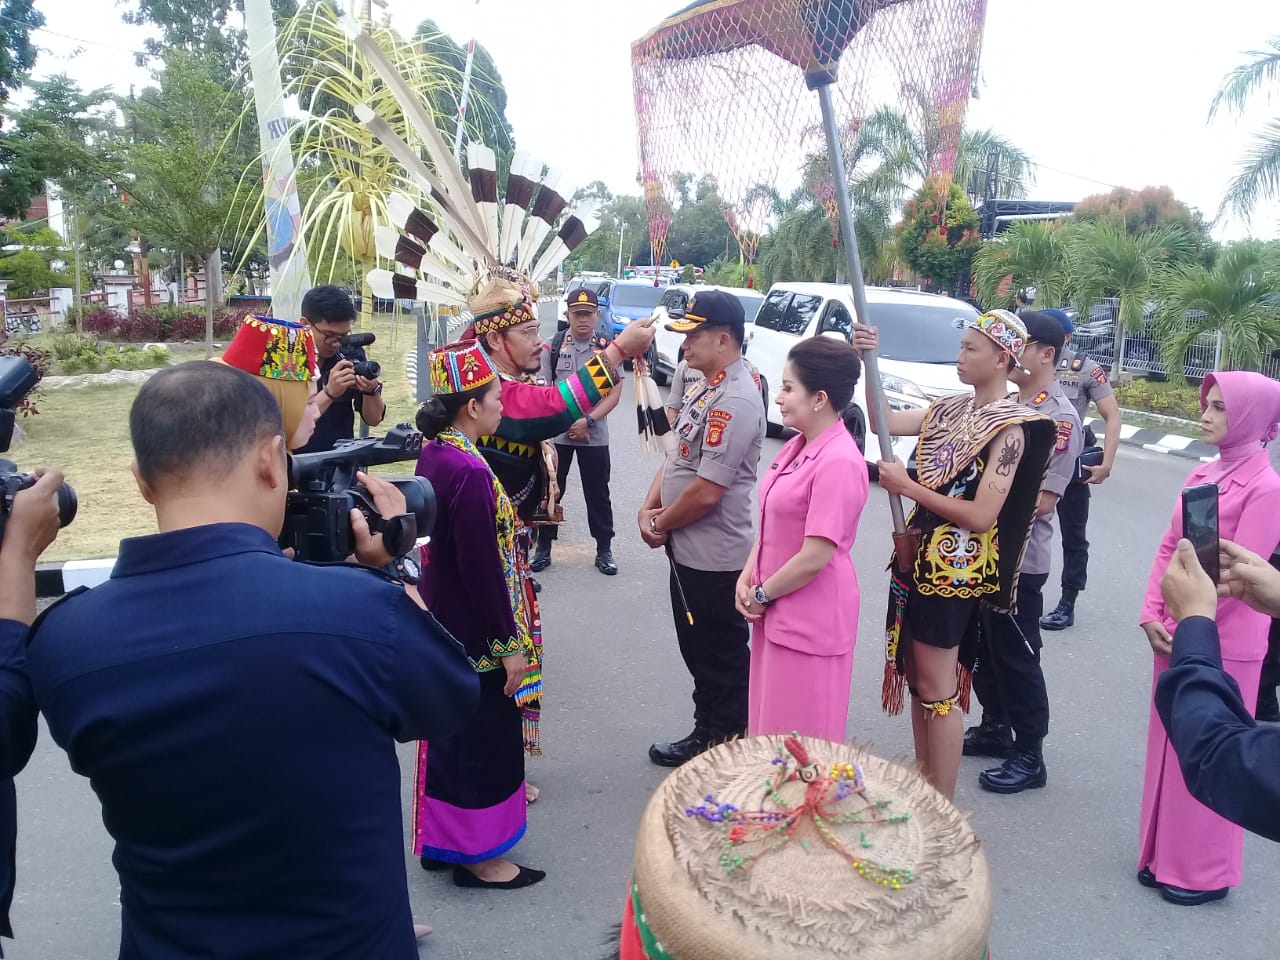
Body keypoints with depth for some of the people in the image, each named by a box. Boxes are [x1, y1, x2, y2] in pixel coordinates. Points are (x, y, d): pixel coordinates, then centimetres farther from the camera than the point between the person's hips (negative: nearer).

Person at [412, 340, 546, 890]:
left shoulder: (435, 455, 3)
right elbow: (483, 568, -24)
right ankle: (476, 853, 25)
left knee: (451, 733, 21)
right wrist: (508, 644, -16)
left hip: (445, 622, 9)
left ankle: (442, 840, 37)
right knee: (481, 736, 7)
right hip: (475, 634, -9)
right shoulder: (470, 474, -26)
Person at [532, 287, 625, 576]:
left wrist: (587, 421, -16)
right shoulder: (552, 346, -1)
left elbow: (615, 393, -5)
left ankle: (604, 550, 19)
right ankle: (543, 547, 21)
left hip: (594, 436, 0)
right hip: (556, 432, 1)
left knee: (598, 493, 8)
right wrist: (567, 423, -9)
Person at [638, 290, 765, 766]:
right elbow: (678, 455, 15)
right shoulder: (706, 388, 10)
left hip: (714, 558, -10)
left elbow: (706, 491, -26)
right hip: (689, 550, 10)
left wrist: (661, 524, -11)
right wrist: (649, 507, 1)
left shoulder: (736, 401, -23)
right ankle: (705, 736, 37)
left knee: (722, 662, 7)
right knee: (699, 654, 21)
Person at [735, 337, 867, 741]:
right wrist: (748, 577, 0)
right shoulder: (796, 446, 6)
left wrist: (762, 595, -10)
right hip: (778, 611, 9)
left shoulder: (839, 462, -23)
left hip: (810, 619, -9)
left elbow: (814, 558, -24)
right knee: (771, 726, 21)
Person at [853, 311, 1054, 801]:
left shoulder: (1011, 427, -14)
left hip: (956, 567, -7)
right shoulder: (952, 408, 7)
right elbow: (887, 422, 3)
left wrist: (906, 486, -18)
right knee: (918, 677, 15)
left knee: (937, 686, 1)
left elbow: (982, 516, -19)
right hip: (920, 555, 7)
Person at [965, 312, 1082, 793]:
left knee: (1016, 655, 3)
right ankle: (995, 726, 36)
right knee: (984, 647, 18)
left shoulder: (1060, 419, -14)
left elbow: (1042, 499, -19)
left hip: (1019, 559, -7)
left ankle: (1029, 755, 18)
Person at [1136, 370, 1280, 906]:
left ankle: (1206, 871, 22)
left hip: (1221, 645, -7)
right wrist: (1153, 617, -2)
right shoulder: (1202, 475, 7)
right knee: (1169, 747, 16)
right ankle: (1166, 855, 31)